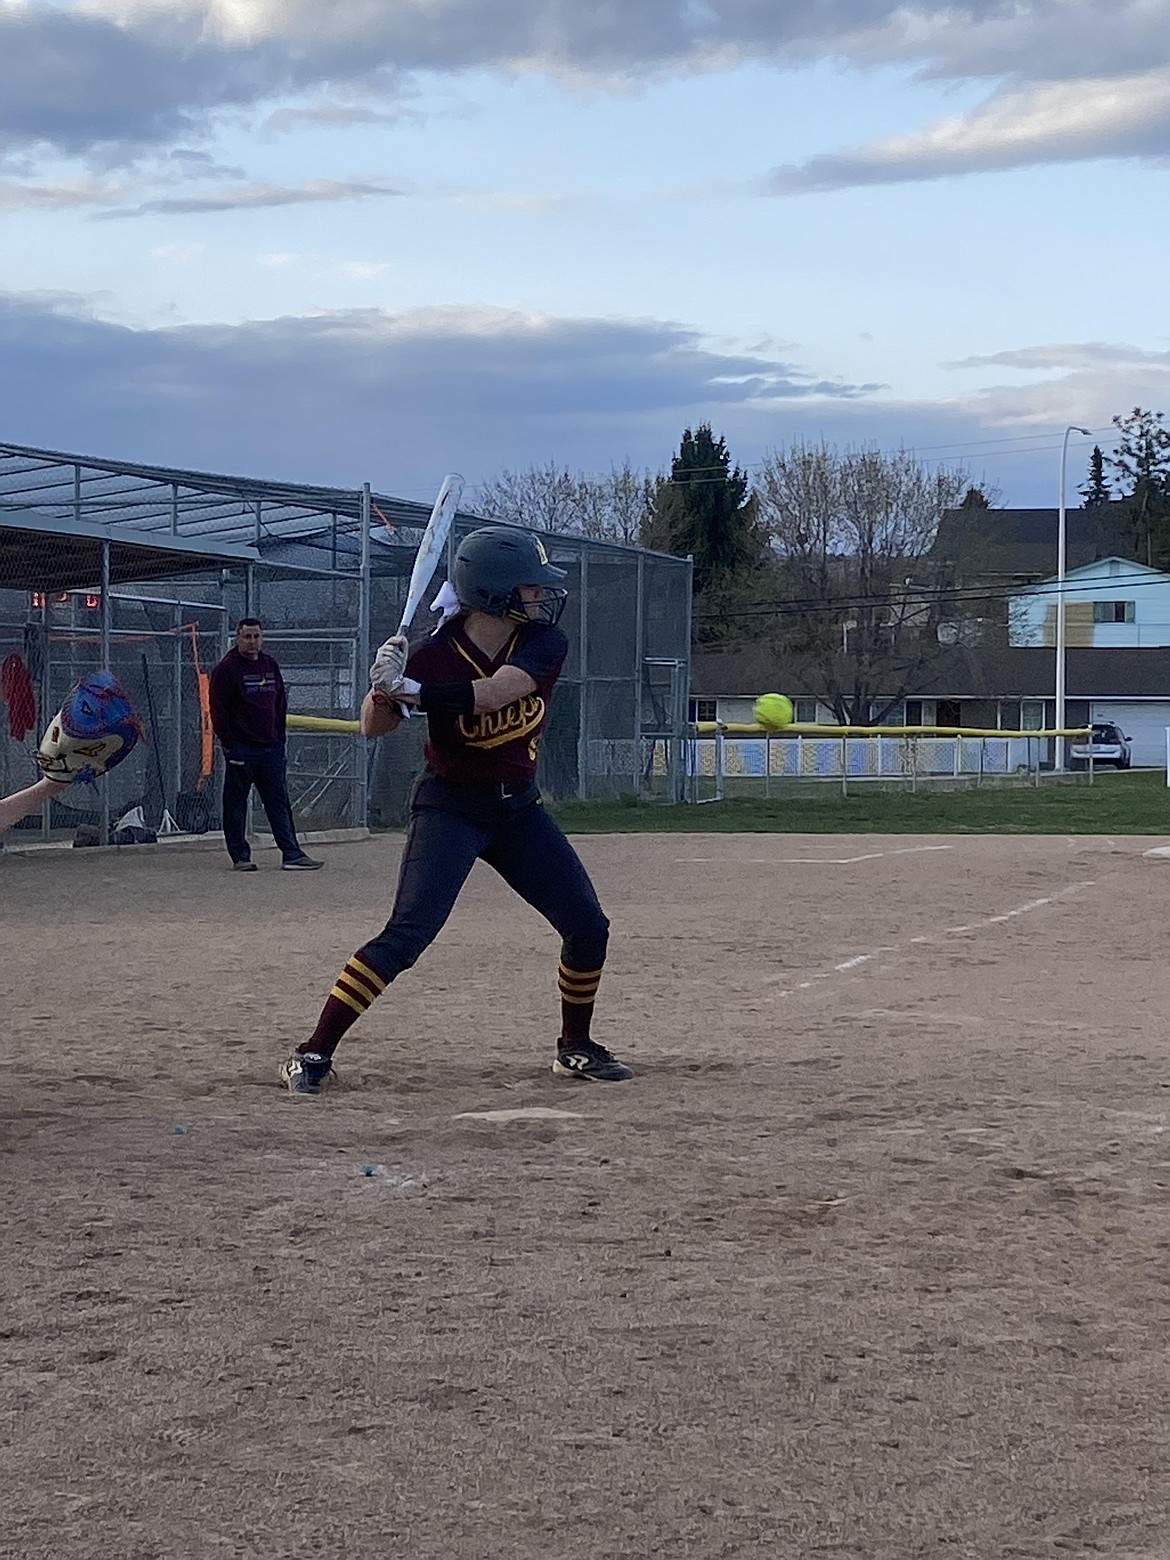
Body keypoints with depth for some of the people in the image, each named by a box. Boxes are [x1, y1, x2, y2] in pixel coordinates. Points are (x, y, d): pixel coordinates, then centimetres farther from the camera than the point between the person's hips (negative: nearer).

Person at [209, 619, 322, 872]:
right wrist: (230, 745, -12)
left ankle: (292, 854, 3)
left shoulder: (270, 666, 13)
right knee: (236, 803, 1)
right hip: (241, 747, -5)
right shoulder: (226, 668, -5)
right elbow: (219, 711, -8)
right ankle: (240, 856, 7)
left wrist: (279, 737, 12)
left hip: (271, 747, 5)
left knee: (279, 802, 4)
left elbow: (281, 703, 20)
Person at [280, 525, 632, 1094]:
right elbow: (373, 727, -16)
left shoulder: (544, 643, -11)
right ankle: (314, 1053, -13)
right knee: (407, 934, -18)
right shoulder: (435, 656, -18)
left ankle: (575, 1047, 24)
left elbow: (493, 693, -30)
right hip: (450, 807, -5)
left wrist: (411, 691, -39)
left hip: (519, 807, 5)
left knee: (588, 927, 4)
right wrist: (384, 688, -38)